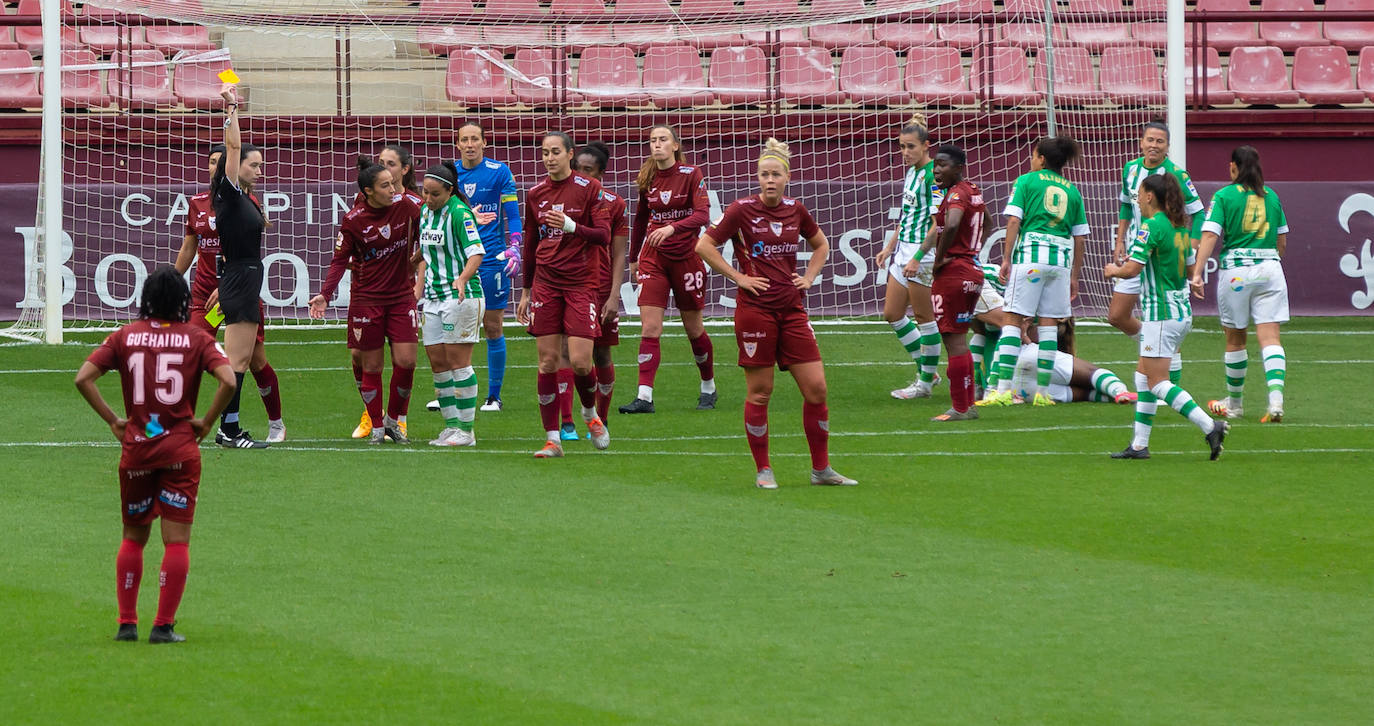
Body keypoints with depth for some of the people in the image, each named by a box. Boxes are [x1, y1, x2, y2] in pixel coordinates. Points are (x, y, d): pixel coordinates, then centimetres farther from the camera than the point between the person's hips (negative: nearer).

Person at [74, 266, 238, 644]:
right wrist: (206, 422, -4)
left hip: (135, 448, 2)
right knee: (177, 540, 2)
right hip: (180, 450, -2)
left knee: (133, 537, 16)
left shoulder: (125, 336, 2)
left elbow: (83, 378, -5)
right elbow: (229, 381, -15)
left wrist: (112, 419, 1)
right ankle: (164, 625, -2)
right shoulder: (196, 338, -2)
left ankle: (126, 622, 15)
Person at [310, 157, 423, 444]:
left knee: (406, 360, -5)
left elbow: (426, 237, 13)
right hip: (367, 299, -2)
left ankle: (395, 420, 15)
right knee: (372, 365, 2)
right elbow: (340, 260, -5)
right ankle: (377, 427, 14)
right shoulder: (354, 219, -9)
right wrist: (325, 295, -13)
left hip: (402, 296, 2)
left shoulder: (405, 205, -3)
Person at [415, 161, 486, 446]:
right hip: (434, 298, 8)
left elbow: (476, 254, -20)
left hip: (462, 295, -8)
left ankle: (466, 430, -3)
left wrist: (462, 279, -36)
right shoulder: (425, 212, 12)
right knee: (437, 361, 7)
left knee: (457, 361, -7)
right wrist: (418, 292, 18)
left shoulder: (459, 213, -13)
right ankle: (452, 424, 14)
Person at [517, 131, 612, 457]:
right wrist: (526, 292, 18)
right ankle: (552, 440, 2)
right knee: (547, 360, -2)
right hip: (545, 283, 3)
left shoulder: (589, 188, -3)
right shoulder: (535, 194, 10)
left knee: (579, 360, -10)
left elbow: (604, 235, -8)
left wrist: (572, 226, -24)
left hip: (582, 283, -3)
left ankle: (590, 414, 21)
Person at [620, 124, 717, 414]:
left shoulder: (691, 175, -9)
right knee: (649, 328, -10)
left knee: (693, 329, 8)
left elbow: (703, 215, -20)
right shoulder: (647, 179, 4)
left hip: (686, 257, -3)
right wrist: (633, 257, 20)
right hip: (653, 257, 3)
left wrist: (672, 228, -36)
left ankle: (708, 388, 29)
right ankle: (645, 397, -15)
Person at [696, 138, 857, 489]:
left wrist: (808, 278, 11)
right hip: (755, 309, -4)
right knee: (760, 392, 0)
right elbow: (705, 245, -5)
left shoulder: (795, 210, 7)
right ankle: (763, 470, 11)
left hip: (791, 309, 4)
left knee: (816, 388, 0)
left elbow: (821, 244, 25)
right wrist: (738, 277, -8)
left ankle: (821, 469, 11)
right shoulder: (742, 210, -6)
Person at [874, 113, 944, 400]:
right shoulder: (911, 172, 12)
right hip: (904, 250, 10)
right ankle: (926, 370, 22)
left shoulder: (933, 175, -16)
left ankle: (925, 383, 9)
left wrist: (917, 258, -23)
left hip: (924, 253, -10)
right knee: (892, 313, 12)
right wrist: (889, 247, 23)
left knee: (924, 317, 0)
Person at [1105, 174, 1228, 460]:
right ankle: (1140, 444, 13)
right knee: (1143, 374, 14)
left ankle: (1210, 425, -18)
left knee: (1158, 382, -7)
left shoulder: (1152, 227, -15)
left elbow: (1132, 269, -20)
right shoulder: (1180, 227, 11)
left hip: (1161, 313, -9)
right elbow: (1190, 269, 19)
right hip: (1183, 310, 9)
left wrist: (1114, 270, 1)